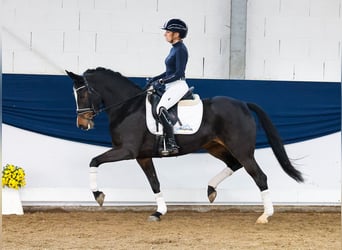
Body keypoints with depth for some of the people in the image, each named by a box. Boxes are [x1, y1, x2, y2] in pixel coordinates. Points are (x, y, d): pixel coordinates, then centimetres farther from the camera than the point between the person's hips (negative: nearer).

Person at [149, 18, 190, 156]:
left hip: (178, 86, -11)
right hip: (171, 87, 11)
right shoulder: (174, 48, 17)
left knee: (161, 108, -29)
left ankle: (171, 145, -29)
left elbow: (179, 73, -19)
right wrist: (155, 79, 15)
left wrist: (162, 81, -19)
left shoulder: (180, 49, -13)